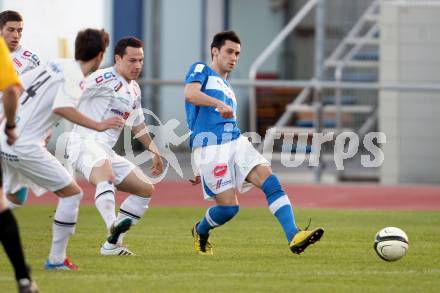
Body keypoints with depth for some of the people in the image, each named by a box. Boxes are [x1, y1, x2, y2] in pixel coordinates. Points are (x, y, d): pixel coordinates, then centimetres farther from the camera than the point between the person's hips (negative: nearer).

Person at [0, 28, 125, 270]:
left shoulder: (55, 64, 12)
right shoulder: (74, 76, -11)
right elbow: (62, 107, -30)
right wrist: (98, 126, -28)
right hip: (25, 146, -8)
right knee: (72, 193, 0)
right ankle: (56, 259, 1)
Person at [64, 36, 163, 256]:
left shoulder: (134, 89, 19)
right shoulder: (105, 79, -9)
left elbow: (137, 124, 34)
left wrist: (154, 152, 37)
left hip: (107, 150, 10)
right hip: (85, 144, -10)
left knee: (146, 189, 9)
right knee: (106, 176, -39)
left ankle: (112, 244, 7)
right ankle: (114, 225, -64)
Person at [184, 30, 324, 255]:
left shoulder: (228, 89, 29)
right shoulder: (201, 70, 7)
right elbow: (190, 93, -15)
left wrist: (201, 168, 31)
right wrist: (219, 104, -30)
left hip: (236, 144, 7)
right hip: (209, 148, -7)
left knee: (271, 182, -16)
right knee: (229, 206, -10)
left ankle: (294, 237, -28)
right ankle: (200, 231, 22)